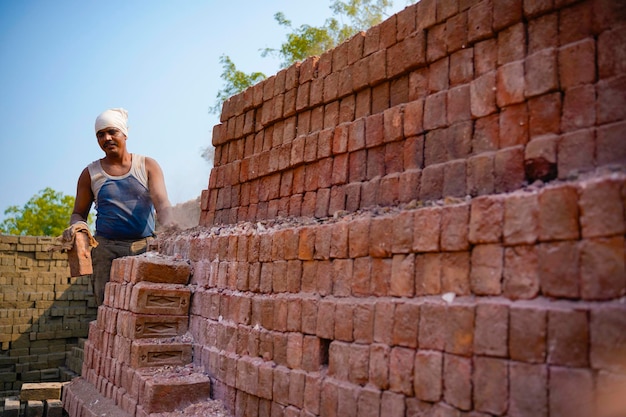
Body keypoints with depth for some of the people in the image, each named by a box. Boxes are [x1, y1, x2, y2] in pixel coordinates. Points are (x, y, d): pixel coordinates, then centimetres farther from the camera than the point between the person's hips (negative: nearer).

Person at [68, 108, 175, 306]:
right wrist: (77, 226, -9)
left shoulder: (147, 166, 8)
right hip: (107, 249, 1)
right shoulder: (90, 174, 12)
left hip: (145, 247, -1)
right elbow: (78, 213, 16)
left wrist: (167, 224, -28)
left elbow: (161, 202, -6)